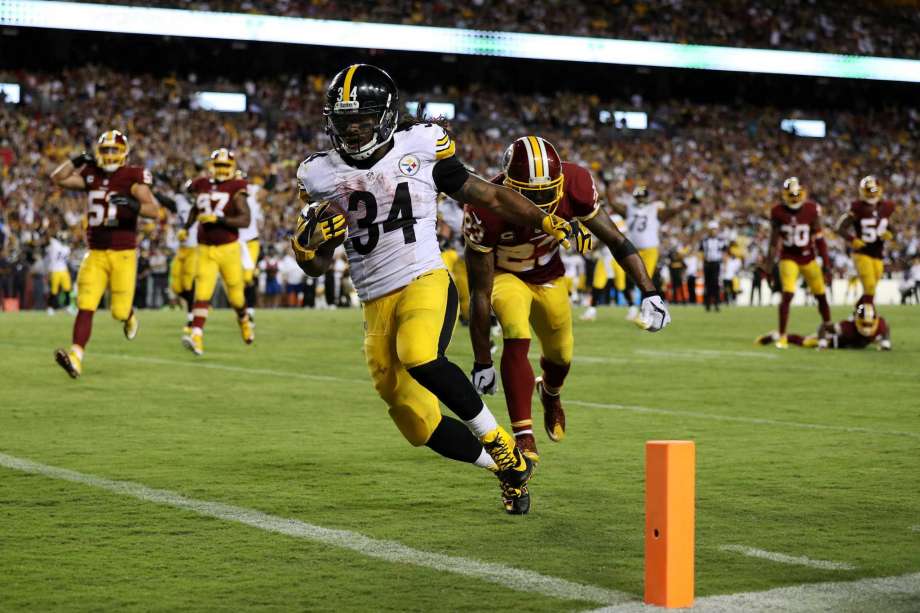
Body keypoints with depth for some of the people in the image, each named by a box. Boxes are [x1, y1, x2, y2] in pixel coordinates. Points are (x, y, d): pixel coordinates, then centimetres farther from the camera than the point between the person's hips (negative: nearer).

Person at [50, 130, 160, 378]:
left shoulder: (132, 178, -7)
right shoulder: (92, 176, 7)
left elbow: (154, 210, -16)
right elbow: (57, 178, 6)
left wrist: (133, 205, -34)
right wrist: (78, 160, -3)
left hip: (123, 254, -3)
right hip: (96, 254, 3)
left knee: (120, 311, 2)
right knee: (85, 307, -11)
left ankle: (129, 316, 40)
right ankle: (75, 358, -18)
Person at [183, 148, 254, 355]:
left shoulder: (236, 189, -6)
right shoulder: (201, 186, 8)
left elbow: (245, 220, -16)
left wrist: (218, 219, -24)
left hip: (229, 247, -2)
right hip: (205, 250, 2)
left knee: (235, 295, 10)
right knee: (202, 294, -13)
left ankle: (244, 321, 43)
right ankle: (196, 338, -22)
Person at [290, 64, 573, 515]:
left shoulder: (419, 148, -1)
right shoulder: (323, 177, 6)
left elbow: (483, 194, 11)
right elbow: (316, 267, 12)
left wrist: (547, 222, 11)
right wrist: (309, 241, -11)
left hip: (426, 283, -4)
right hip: (377, 304, 4)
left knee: (419, 357, -36)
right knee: (421, 427, 0)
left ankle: (497, 440, -14)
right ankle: (510, 470, 22)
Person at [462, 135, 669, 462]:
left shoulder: (574, 185, -31)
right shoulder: (487, 211, -37)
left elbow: (615, 239, -18)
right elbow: (480, 293, -30)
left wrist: (649, 292, -26)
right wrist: (481, 362, -25)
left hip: (549, 275, 4)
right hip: (505, 274, -4)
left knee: (561, 356, 16)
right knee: (517, 340, -29)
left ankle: (550, 393, 53)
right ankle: (524, 437, -23)